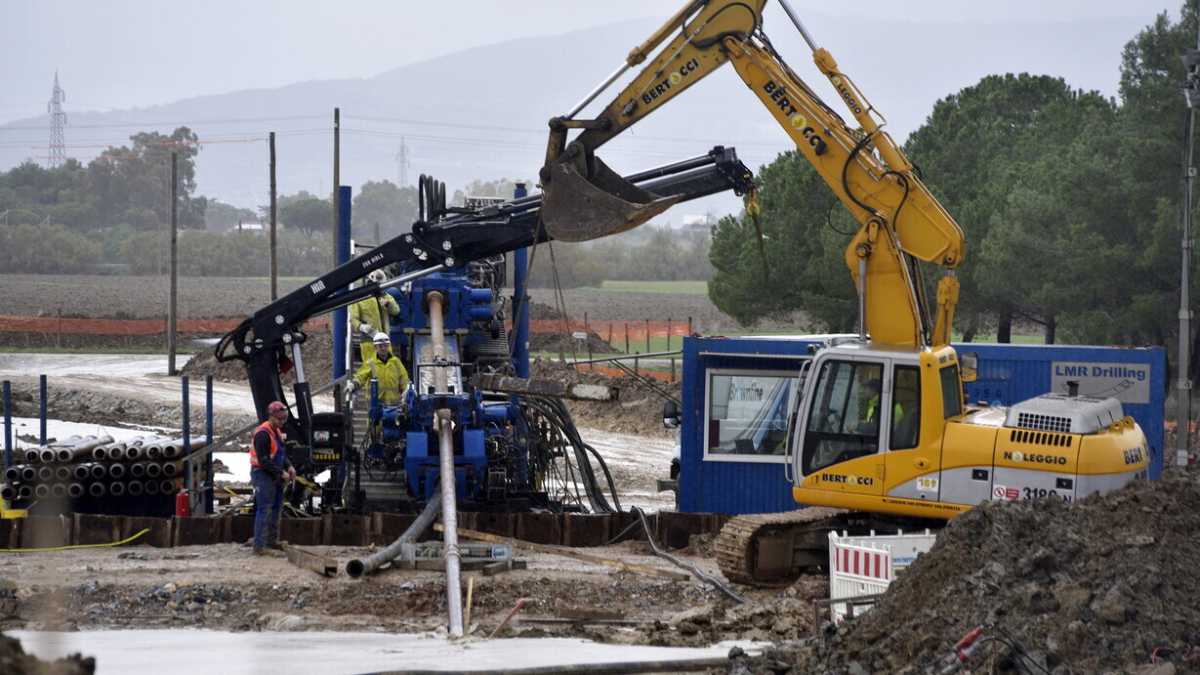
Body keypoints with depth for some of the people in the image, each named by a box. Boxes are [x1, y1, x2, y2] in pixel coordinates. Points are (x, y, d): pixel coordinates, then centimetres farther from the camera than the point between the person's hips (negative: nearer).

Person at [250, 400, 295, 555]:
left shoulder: (278, 431, 13)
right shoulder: (263, 433, -18)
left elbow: (281, 453, 22)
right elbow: (263, 460, -23)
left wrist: (289, 467, 3)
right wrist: (281, 472, -21)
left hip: (274, 476, 10)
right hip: (262, 474, -10)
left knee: (276, 508, 16)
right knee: (264, 510, -11)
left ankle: (272, 541, 29)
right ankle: (259, 546, -11)